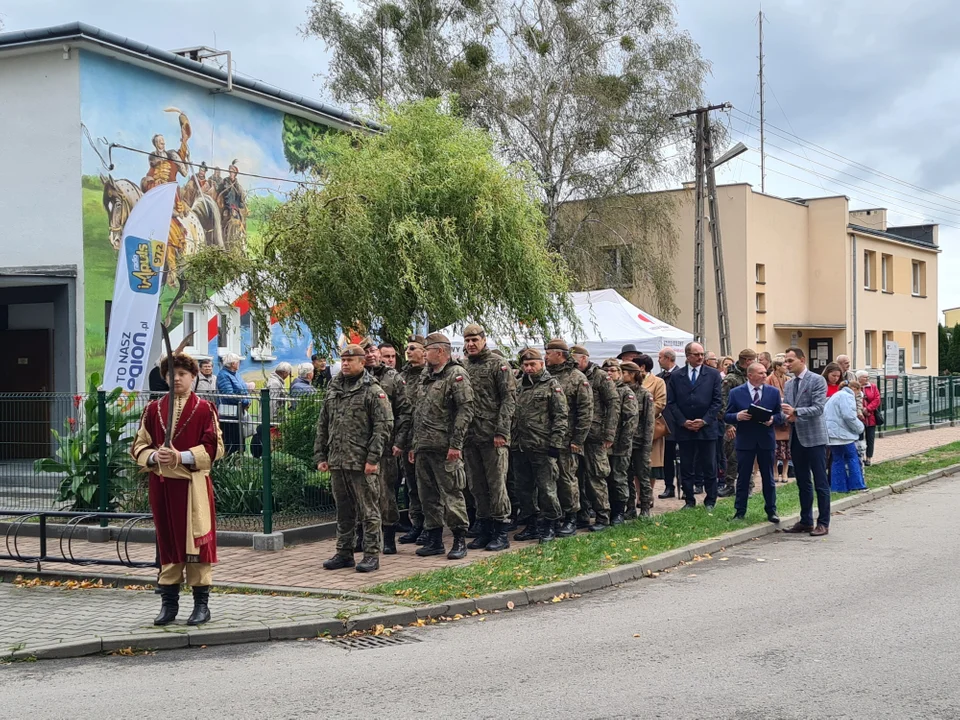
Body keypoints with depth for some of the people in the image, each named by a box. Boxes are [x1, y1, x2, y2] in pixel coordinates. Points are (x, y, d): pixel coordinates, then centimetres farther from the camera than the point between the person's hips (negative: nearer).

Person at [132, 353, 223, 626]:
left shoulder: (204, 409, -1)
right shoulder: (154, 409, 9)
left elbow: (214, 447, -6)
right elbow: (139, 445, 9)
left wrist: (182, 457, -17)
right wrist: (154, 456, -13)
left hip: (194, 484, -3)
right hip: (162, 484, 3)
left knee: (196, 541, -1)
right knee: (167, 542, 8)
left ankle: (201, 603, 8)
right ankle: (169, 602, 17)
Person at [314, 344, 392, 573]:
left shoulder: (373, 391, -5)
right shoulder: (333, 389, 15)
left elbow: (384, 426, -11)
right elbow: (322, 425, 19)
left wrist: (373, 458, -16)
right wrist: (320, 455, 12)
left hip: (362, 463, -6)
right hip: (337, 462, 7)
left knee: (368, 510, -1)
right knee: (343, 511, 14)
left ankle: (371, 555, 4)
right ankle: (344, 553, 22)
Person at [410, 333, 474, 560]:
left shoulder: (456, 375, -7)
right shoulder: (426, 377, 19)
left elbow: (465, 410, -14)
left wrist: (455, 444, -19)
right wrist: (415, 445, 18)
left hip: (444, 448, -8)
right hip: (424, 447, 8)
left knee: (451, 493, -4)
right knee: (428, 496, 11)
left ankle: (460, 540, 4)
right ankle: (434, 540, 18)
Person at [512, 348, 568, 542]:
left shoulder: (552, 386, -2)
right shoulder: (520, 387, 16)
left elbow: (561, 416, -7)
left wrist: (555, 442, -13)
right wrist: (511, 440, 14)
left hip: (542, 447, -6)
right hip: (520, 446, 6)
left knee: (546, 488, -3)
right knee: (524, 488, 11)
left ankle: (550, 525, 6)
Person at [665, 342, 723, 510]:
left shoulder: (713, 375, 3)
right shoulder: (676, 377, 6)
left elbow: (717, 401, 0)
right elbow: (671, 403, 3)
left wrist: (704, 420, -10)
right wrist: (683, 422, -8)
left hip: (707, 428, -1)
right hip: (684, 429, 1)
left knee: (709, 467, 3)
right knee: (686, 468, 5)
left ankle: (710, 502, 13)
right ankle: (689, 501, 14)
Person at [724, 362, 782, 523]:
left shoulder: (773, 392, 3)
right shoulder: (736, 393, -1)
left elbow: (780, 416, 5)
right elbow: (727, 416, -1)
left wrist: (772, 419, -17)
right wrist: (738, 416, -21)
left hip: (766, 440, 1)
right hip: (745, 441, -1)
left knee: (768, 478, 8)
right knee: (743, 478, 5)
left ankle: (771, 511, 18)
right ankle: (740, 511, 13)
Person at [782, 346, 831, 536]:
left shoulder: (817, 380, -7)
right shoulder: (788, 385, 13)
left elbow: (818, 408, -16)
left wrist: (796, 412, -27)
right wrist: (787, 417, -7)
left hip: (814, 437, -7)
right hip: (796, 438, 7)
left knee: (820, 483, -2)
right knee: (803, 483, 13)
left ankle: (823, 523, 4)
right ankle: (806, 521, 20)